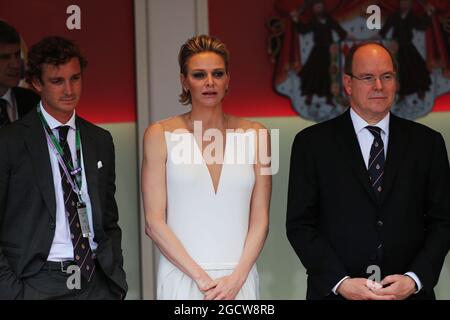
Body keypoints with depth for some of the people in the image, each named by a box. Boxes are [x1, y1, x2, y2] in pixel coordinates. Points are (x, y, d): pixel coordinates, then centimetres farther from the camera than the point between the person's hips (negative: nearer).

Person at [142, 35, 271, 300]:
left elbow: (260, 220, 4)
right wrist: (201, 278, -11)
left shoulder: (254, 135, 5)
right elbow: (154, 222, -4)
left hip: (239, 279, 2)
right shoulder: (161, 135, 0)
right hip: (182, 278, -1)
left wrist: (236, 278, -9)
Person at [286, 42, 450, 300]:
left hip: (409, 291, 2)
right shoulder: (312, 142, -2)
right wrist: (341, 282, -15)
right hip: (335, 291, -1)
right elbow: (300, 224, -4)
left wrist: (415, 279, -11)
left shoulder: (427, 142, 3)